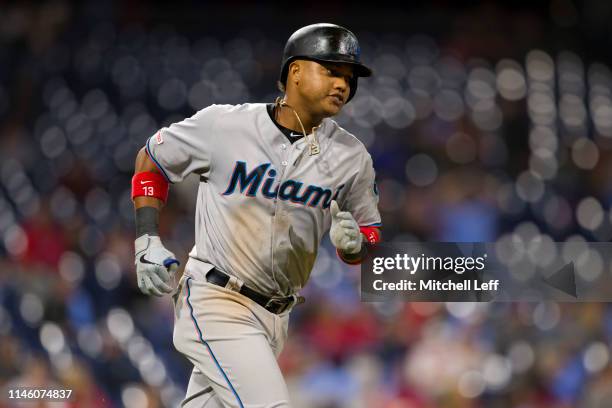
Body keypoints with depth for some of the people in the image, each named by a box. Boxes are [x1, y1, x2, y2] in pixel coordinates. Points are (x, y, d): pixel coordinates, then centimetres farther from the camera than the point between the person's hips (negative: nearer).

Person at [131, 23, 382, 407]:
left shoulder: (352, 156, 1)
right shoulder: (223, 124, -8)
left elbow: (370, 233, 11)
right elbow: (151, 159, 7)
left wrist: (354, 244, -14)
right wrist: (148, 242, -3)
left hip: (276, 317, 5)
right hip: (215, 302, -5)